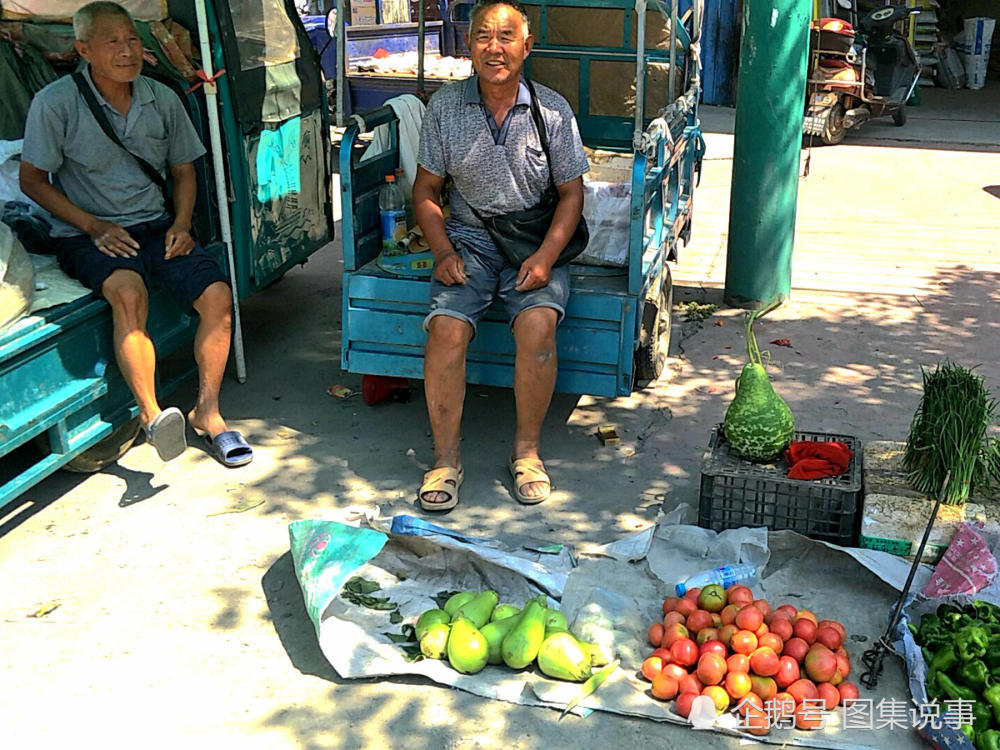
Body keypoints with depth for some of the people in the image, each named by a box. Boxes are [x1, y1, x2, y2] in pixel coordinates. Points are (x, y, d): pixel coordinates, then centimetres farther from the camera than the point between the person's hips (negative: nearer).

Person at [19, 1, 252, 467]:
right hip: (88, 235, -4)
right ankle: (151, 414, -30)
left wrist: (181, 223, -3)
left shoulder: (162, 99, 5)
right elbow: (33, 180, -3)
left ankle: (207, 411, -6)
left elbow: (183, 170, 15)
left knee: (217, 295, -19)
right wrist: (94, 226, -14)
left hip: (155, 225, 4)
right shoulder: (56, 104, -8)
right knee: (129, 293, -36)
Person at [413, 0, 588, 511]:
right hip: (469, 239, 1)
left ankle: (526, 449, -8)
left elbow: (571, 193, 2)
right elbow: (426, 190, 6)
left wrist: (545, 257, -13)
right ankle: (445, 457, -10)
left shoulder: (553, 110, 0)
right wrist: (443, 252, -9)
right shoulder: (445, 106, 2)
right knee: (445, 329, -25)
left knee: (537, 324, -28)